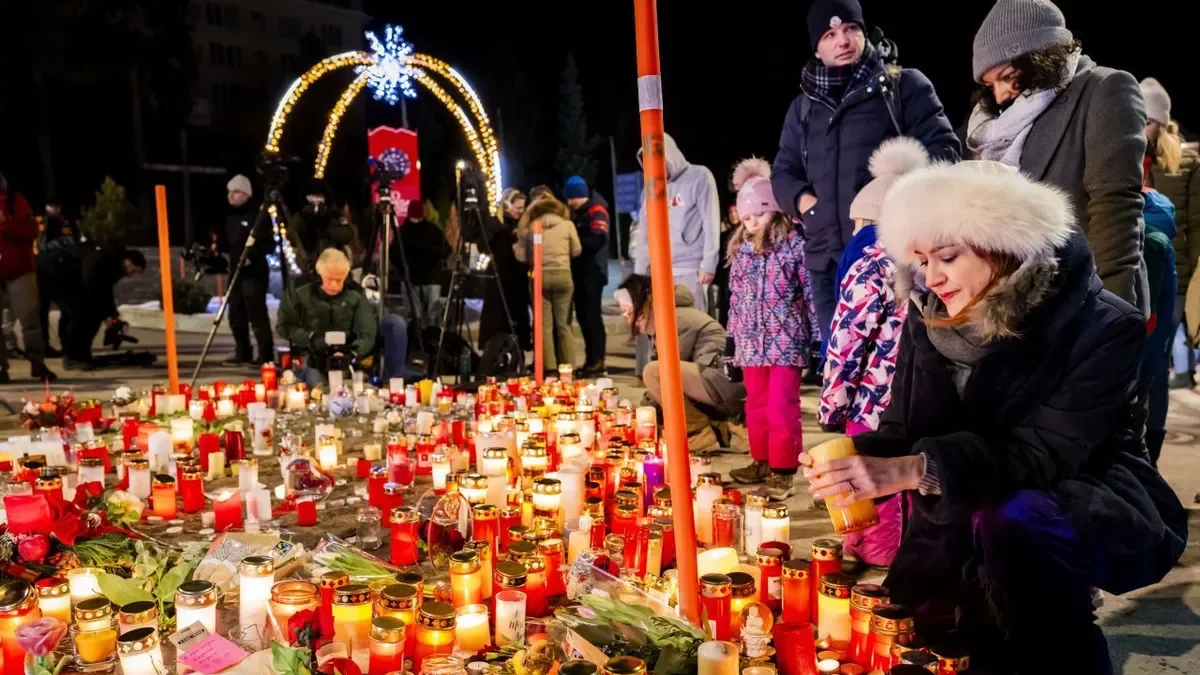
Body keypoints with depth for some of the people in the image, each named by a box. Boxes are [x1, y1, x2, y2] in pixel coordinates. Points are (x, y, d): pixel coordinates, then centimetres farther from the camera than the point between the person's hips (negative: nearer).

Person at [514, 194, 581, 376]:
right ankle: (568, 367, 8)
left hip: (540, 277, 0)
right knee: (564, 324, 8)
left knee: (544, 325, 4)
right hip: (563, 275, 0)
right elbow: (577, 251, 11)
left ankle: (550, 368, 2)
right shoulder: (567, 224, 5)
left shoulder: (530, 227, 7)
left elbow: (522, 256, 5)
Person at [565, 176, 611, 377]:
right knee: (582, 315, 10)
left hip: (592, 271, -8)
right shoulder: (575, 213, 15)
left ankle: (598, 361, -6)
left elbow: (598, 238, -25)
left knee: (592, 316, -9)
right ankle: (590, 359, 17)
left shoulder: (596, 211, -10)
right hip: (579, 270, 8)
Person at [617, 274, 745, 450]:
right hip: (716, 383, 10)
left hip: (727, 382, -10)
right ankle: (715, 427, 13)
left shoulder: (676, 319, -14)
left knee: (654, 372, -25)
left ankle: (702, 433, -12)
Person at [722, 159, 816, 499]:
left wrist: (816, 338, -9)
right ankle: (762, 461, 27)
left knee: (782, 407, -5)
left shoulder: (794, 244, -8)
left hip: (786, 341, -6)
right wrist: (733, 340, 15)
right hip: (752, 343, 6)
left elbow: (811, 291, -8)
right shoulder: (740, 250, 10)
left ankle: (783, 470, 4)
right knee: (756, 406, 14)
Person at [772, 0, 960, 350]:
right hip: (827, 255, 5)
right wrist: (802, 198, 1)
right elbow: (782, 172, 23)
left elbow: (943, 147, 0)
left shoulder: (904, 85, 7)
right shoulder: (804, 106, 19)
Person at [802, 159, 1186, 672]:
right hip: (966, 522, 5)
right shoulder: (928, 320, -5)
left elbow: (1044, 455, -29)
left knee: (1011, 521, -37)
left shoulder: (1102, 327, -20)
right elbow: (902, 430, -5)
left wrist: (912, 470, -42)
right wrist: (857, 459, -29)